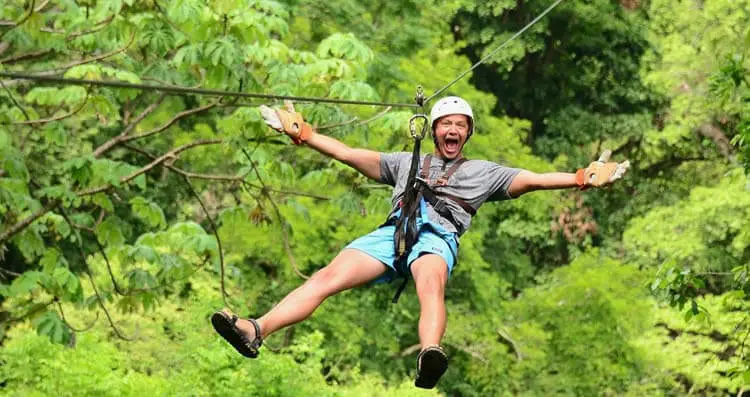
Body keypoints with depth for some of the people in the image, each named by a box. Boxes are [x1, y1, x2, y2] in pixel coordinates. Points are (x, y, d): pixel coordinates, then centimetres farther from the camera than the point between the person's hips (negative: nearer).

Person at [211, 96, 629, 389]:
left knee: (430, 282, -40)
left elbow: (532, 179, 21)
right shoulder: (406, 161, 35)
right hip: (394, 229, 2)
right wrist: (302, 133, 28)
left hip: (438, 235, -2)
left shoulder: (484, 171, 30)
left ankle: (430, 356, -71)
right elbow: (349, 154, 33)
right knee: (330, 275, -24)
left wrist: (582, 179, 9)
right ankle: (256, 331, -42)